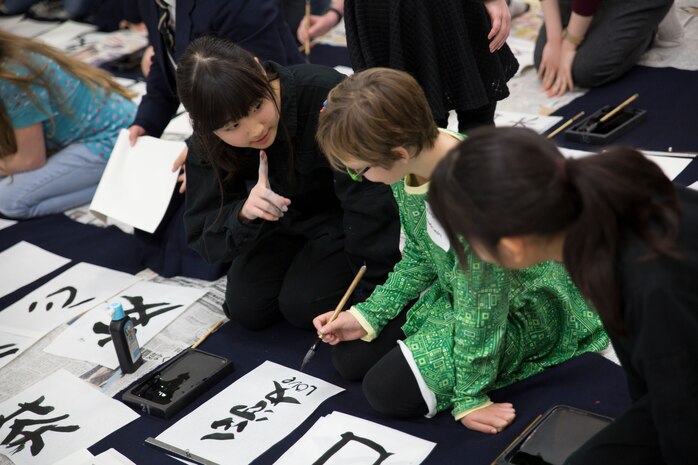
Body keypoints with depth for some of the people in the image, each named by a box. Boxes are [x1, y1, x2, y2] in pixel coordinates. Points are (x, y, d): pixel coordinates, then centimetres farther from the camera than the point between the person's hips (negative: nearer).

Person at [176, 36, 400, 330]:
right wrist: (243, 214, -39)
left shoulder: (326, 98, -37)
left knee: (304, 306, -19)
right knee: (245, 308, -6)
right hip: (285, 218, 5)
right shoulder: (206, 145, -20)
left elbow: (369, 204, -33)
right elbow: (203, 237, -17)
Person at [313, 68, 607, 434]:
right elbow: (418, 259, 4)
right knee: (349, 358, 3)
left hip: (516, 308, -8)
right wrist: (368, 315, -2)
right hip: (454, 288, 8)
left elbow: (479, 305, -28)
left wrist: (469, 397, -19)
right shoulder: (407, 165, -12)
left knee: (389, 389, -17)